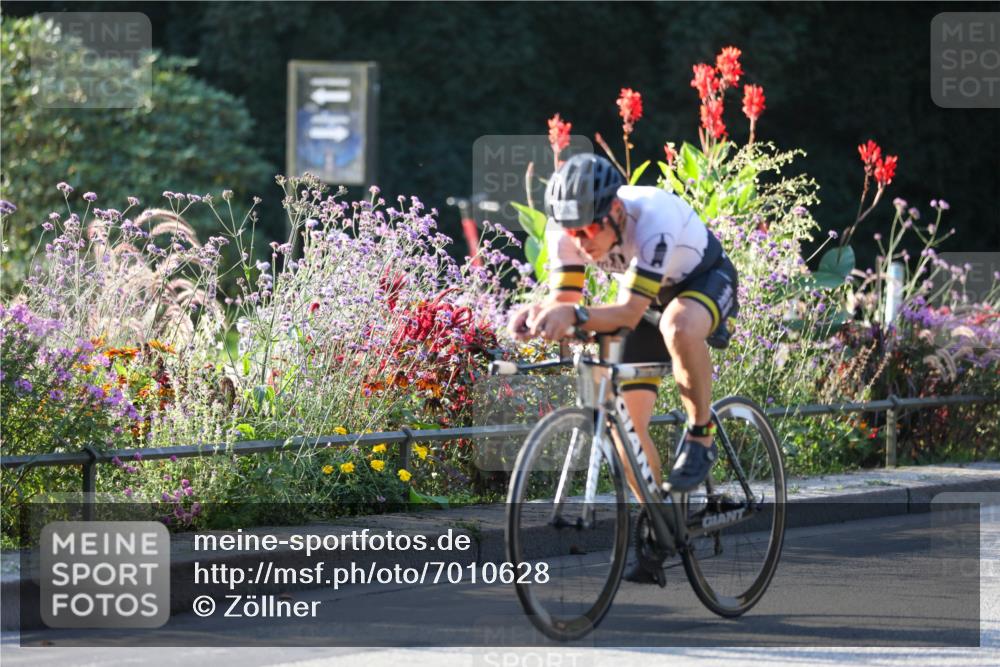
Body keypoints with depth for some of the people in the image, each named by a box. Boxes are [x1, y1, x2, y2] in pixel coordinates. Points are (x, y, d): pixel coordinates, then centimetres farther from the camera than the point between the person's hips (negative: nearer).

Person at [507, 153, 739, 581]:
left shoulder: (652, 218, -40)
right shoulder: (566, 231, -24)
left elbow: (629, 312, -43)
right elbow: (564, 299, -20)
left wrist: (575, 317, -59)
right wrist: (540, 315, -42)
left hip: (706, 279, -6)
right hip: (649, 297, 6)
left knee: (678, 325, -41)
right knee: (624, 418, -6)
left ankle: (701, 439, -20)